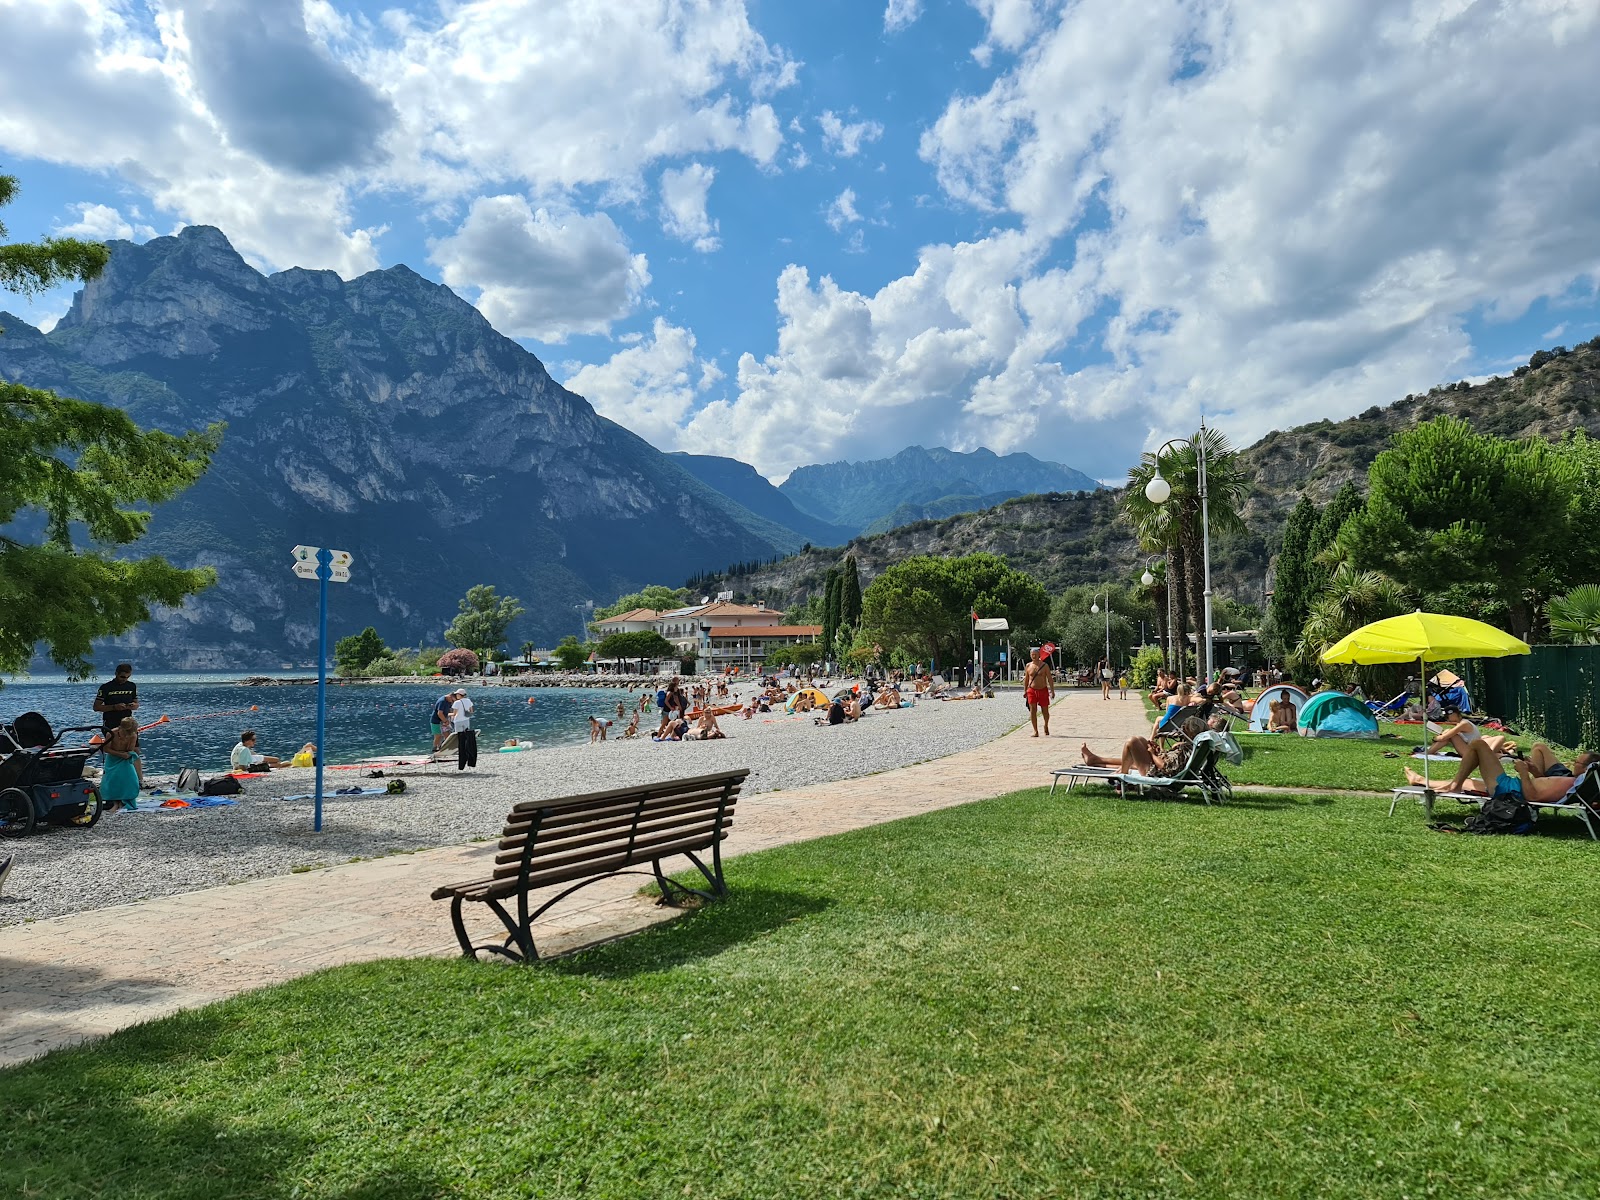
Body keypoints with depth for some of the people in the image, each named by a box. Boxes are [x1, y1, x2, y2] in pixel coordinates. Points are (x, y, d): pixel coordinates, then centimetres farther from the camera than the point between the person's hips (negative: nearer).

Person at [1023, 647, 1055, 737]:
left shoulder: (1045, 665, -2)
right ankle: (1035, 731, -3)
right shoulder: (1028, 666, 5)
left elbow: (1050, 679, -3)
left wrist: (1052, 691, -8)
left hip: (1043, 690, -1)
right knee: (1032, 710, -7)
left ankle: (1046, 726, 33)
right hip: (1031, 690, 1)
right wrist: (1025, 691, 9)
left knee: (1045, 710, 7)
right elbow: (1026, 679, 13)